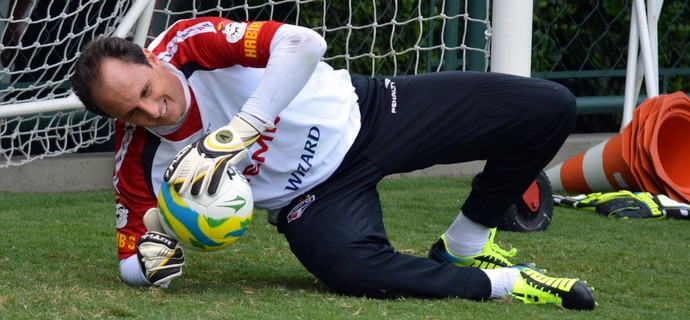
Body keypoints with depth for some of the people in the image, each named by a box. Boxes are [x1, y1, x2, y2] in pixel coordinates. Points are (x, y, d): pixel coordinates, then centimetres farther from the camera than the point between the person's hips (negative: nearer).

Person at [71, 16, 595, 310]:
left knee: (548, 108, -10)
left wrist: (234, 133, -39)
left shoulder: (188, 44, -22)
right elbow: (130, 264, -4)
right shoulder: (139, 162, -15)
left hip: (363, 114, 0)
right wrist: (151, 256, -29)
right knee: (351, 268, -39)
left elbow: (303, 43, -34)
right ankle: (503, 283, -16)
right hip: (312, 198, 0)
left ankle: (463, 247, 11)